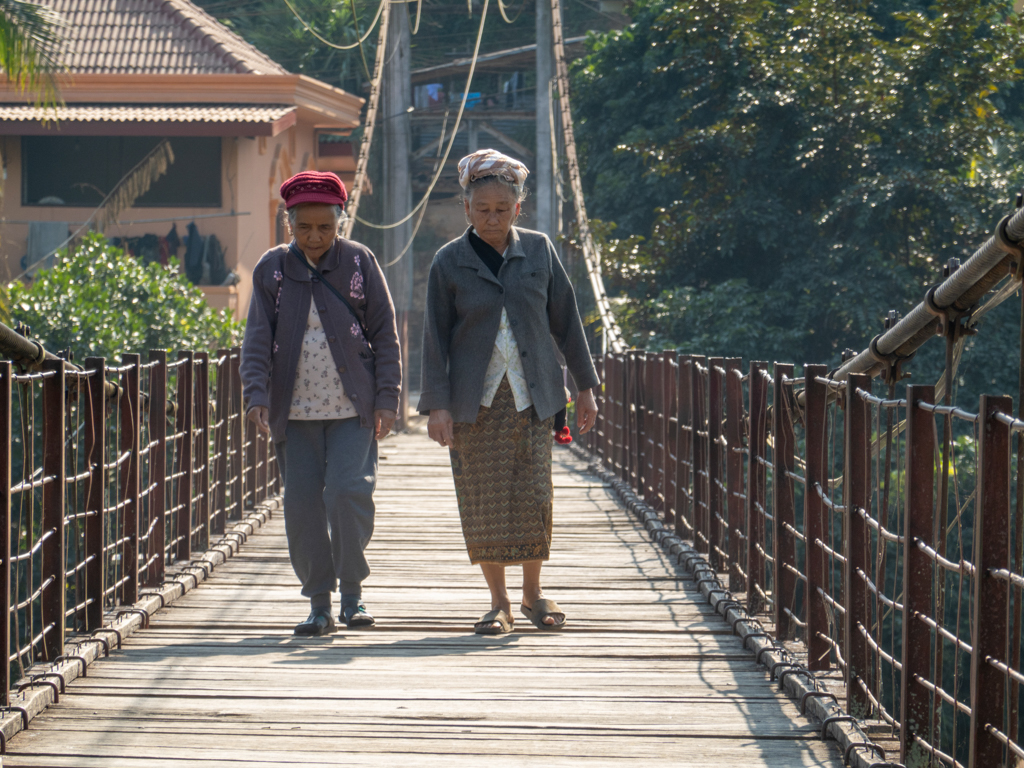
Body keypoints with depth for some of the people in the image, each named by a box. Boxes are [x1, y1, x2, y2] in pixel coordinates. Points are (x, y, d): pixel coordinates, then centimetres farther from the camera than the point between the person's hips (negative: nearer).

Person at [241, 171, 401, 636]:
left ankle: (352, 590, 3)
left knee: (349, 492, -14)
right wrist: (256, 395, -14)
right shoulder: (272, 269, 3)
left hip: (353, 407, -2)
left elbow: (385, 334, 4)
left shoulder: (359, 262, 1)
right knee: (301, 503, 0)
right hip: (295, 410, 2)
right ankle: (319, 604, 10)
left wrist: (386, 398, -3)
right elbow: (258, 338, 0)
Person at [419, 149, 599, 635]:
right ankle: (499, 603, 9)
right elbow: (436, 337, 0)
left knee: (533, 496, 0)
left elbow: (565, 320, 9)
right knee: (484, 501, 0)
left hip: (531, 395, 1)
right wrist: (437, 405, -7)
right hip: (474, 399, -1)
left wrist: (585, 387, 9)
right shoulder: (449, 263, 0)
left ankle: (533, 595, 17)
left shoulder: (539, 251, 4)